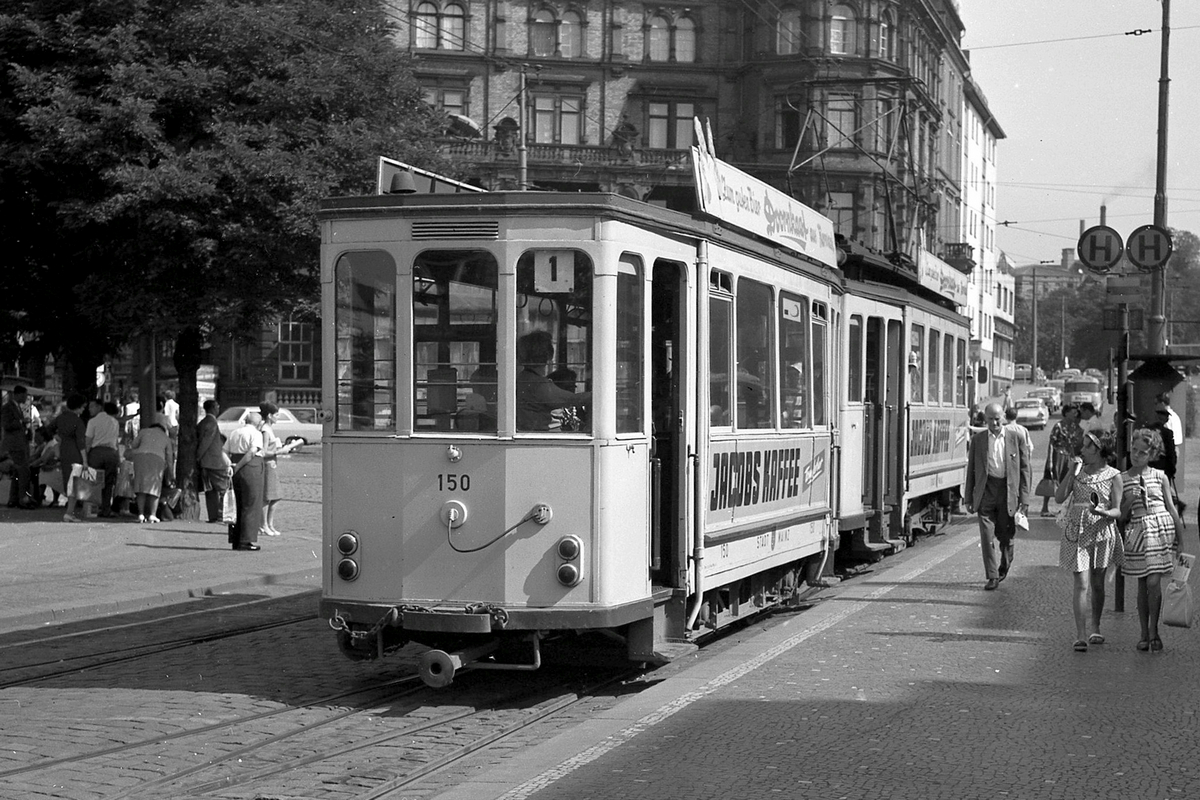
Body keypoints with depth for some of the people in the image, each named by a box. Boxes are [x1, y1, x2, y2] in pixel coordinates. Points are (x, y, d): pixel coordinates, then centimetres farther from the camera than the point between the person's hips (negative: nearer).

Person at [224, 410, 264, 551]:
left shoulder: (234, 433, 15)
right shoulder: (256, 434, -5)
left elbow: (224, 452, 6)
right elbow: (252, 452, -20)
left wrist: (231, 466, -4)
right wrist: (237, 467, -17)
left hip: (237, 471, 7)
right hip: (251, 469, -6)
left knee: (237, 505, 15)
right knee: (251, 506, 0)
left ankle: (235, 540, 19)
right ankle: (247, 541, -3)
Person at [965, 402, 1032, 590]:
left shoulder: (1016, 439, 3)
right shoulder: (977, 440, 7)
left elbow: (1025, 470, 4)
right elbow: (971, 470, 10)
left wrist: (1024, 498, -2)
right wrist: (969, 498, 6)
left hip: (1008, 492, -1)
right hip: (985, 492, 1)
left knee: (1006, 535, 7)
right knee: (987, 536, -6)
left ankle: (1004, 568, 32)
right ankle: (992, 576, -2)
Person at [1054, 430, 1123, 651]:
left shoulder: (1113, 476, -2)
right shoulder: (1078, 471, 4)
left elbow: (1117, 510, -3)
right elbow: (1059, 498, -3)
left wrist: (1103, 512, -24)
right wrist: (1071, 473, -10)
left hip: (1102, 533, 0)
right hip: (1077, 532, 0)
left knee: (1097, 584, 13)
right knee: (1081, 585, -9)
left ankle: (1094, 629, 31)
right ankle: (1080, 635, -11)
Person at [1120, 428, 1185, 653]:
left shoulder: (1160, 476, 4)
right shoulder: (1122, 479, 4)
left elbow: (1171, 508, 8)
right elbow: (1121, 516, 6)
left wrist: (1181, 538, 6)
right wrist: (1129, 501, -13)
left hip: (1162, 528, -1)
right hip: (1137, 531, 1)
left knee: (1154, 582, -7)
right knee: (1143, 585, 3)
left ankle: (1154, 632, 7)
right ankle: (1144, 634, 13)